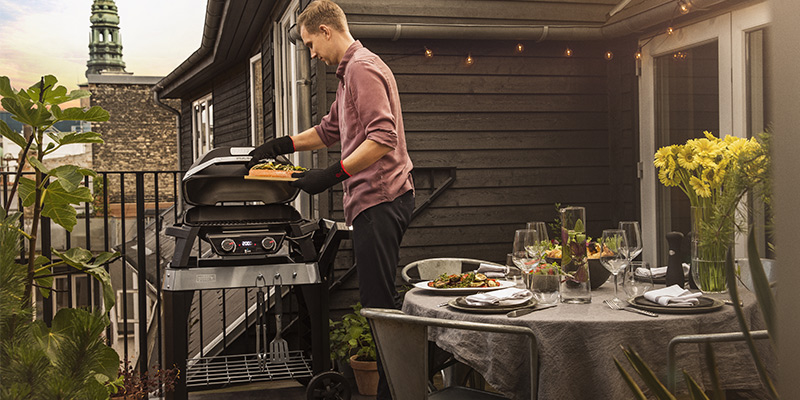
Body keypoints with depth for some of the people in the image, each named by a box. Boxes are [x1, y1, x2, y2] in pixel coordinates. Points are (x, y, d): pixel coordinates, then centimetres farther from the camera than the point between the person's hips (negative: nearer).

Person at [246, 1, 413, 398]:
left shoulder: (362, 68, -11)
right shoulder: (351, 71, 23)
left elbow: (383, 138, -22)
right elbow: (328, 130, 33)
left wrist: (332, 175, -22)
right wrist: (280, 145, 28)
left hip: (379, 201, -11)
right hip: (377, 201, 11)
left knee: (379, 303, -8)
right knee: (381, 301, 12)